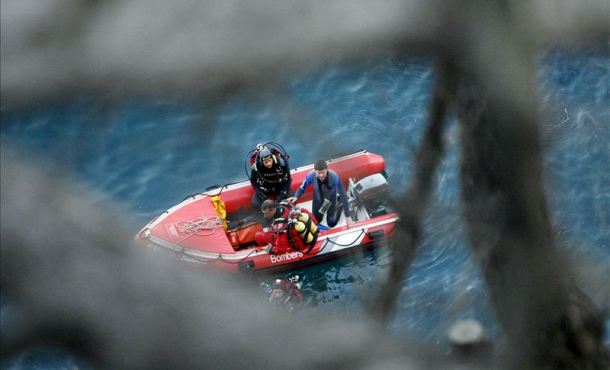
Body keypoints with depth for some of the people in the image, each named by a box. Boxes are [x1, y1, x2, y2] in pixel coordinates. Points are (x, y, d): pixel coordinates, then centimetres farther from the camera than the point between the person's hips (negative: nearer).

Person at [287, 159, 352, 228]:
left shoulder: (334, 177, -40)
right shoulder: (311, 175, -34)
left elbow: (343, 195, -34)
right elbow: (302, 188, -15)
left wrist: (348, 216, -33)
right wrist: (296, 197, -35)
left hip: (332, 197, -2)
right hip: (318, 197, 2)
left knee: (331, 223, 8)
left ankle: (340, 204, 30)